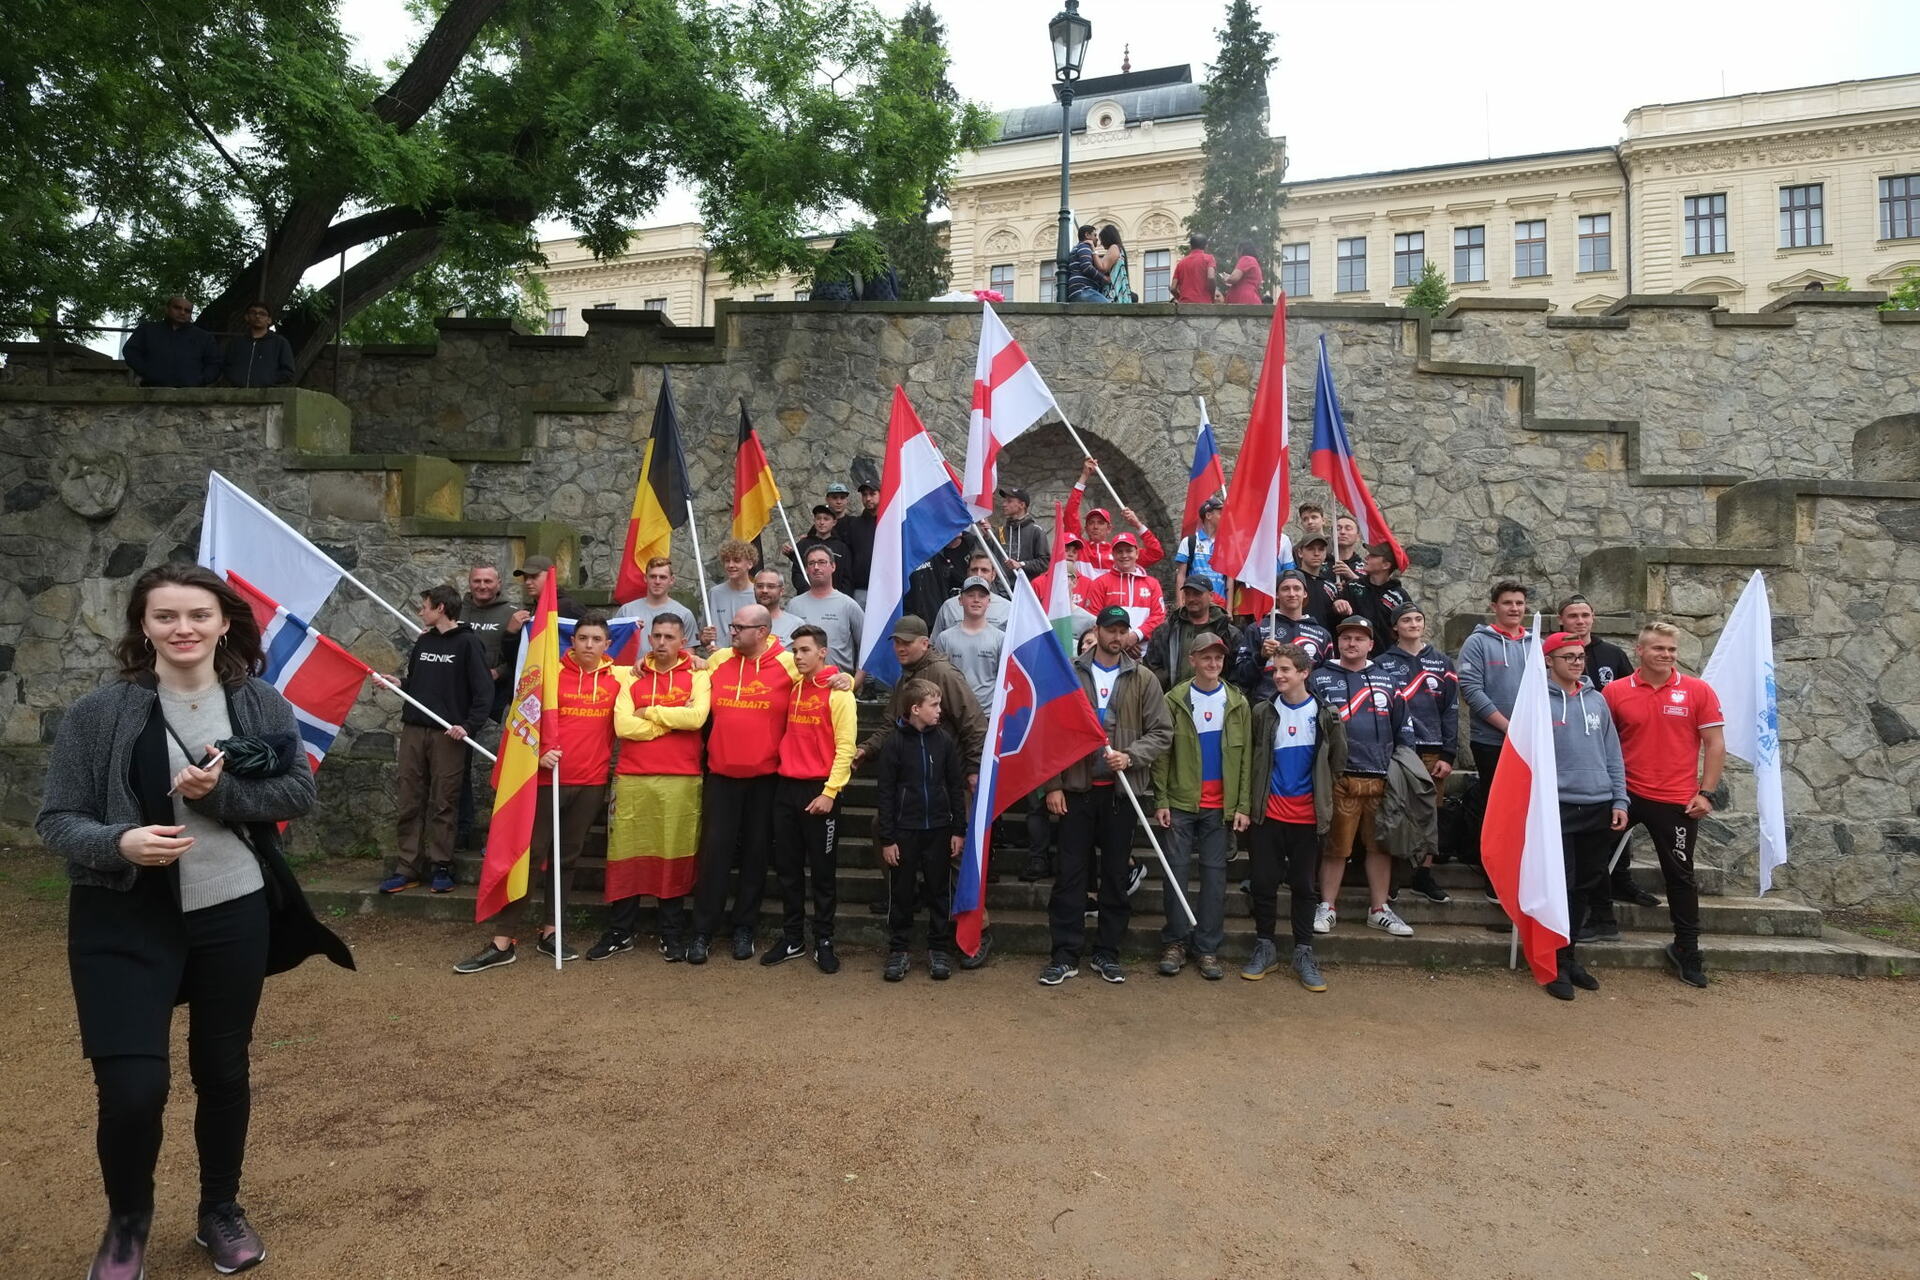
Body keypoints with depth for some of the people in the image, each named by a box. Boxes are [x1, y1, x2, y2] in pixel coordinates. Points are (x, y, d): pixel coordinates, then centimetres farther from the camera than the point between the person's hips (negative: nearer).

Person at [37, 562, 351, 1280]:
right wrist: (118, 844, -25)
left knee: (224, 1071, 15)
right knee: (133, 1085, -7)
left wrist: (222, 792, -18)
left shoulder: (261, 704, -1)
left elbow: (300, 792, -2)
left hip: (236, 915, 2)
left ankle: (221, 1212, 38)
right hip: (125, 922, -2)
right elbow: (55, 819, -5)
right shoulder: (98, 714, -7)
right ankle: (126, 1222, 26)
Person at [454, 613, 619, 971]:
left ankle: (550, 932, 21)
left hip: (592, 784, 2)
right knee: (530, 855, -2)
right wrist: (538, 754, -13)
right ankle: (504, 942, 0)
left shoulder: (617, 679, 4)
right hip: (549, 777, -2)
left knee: (567, 857, 11)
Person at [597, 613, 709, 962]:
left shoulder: (698, 677, 4)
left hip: (681, 781, -2)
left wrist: (649, 712, -6)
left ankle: (672, 934, 16)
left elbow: (696, 717, -15)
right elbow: (623, 726, -5)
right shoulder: (633, 678, 10)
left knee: (675, 855, 4)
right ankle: (620, 932, 17)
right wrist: (674, 719, -8)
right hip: (632, 779, 2)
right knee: (626, 854, 4)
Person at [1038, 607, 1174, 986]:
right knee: (1069, 873, 2)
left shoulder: (1143, 679, 4)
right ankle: (1065, 955, 10)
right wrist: (1053, 785, -3)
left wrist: (1129, 757, -15)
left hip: (1122, 790, 1)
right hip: (1076, 788, -1)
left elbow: (1161, 731, 2)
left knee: (1116, 873, 8)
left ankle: (1107, 953, 19)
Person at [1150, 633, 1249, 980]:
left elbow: (1245, 756, 5)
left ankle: (1207, 947, 12)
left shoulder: (1237, 703, 6)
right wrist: (1161, 800, -6)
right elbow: (1162, 752, 0)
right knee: (1176, 869, 1)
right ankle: (1175, 941, 13)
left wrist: (1242, 805, -2)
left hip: (1220, 805, 1)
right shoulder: (1175, 700, 1)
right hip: (1181, 802, -1)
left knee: (1215, 873, 4)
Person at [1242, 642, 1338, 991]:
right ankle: (1265, 948, 20)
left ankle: (1304, 954, 18)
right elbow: (1250, 759, 1)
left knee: (1304, 885, 8)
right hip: (1268, 813, 0)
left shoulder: (1325, 714, 1)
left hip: (1307, 815, 0)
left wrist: (1334, 726, -7)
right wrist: (1248, 803, -3)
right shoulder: (1263, 712, 1)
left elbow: (1337, 760, 4)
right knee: (1264, 882, 6)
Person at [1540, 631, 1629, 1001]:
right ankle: (1556, 964, 10)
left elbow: (1613, 754, 14)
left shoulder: (1597, 701, 11)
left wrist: (1619, 800, 7)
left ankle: (1569, 954, 26)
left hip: (1599, 808, 5)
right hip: (1557, 808, -5)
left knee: (1585, 887, 12)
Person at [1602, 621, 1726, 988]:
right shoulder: (1615, 691, -2)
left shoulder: (1698, 691, -2)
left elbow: (1715, 744, 0)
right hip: (1626, 795, 1)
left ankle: (1686, 951, 24)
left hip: (1678, 802, 0)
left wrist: (1706, 793, -6)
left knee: (1680, 876, 10)